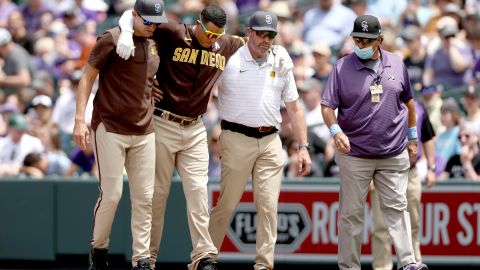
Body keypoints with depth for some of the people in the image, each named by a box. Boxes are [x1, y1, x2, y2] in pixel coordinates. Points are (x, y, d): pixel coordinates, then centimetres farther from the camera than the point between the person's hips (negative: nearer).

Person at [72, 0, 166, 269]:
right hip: (110, 129, -6)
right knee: (111, 194, -7)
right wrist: (80, 120, -15)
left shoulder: (154, 44, 11)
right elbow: (88, 77, -7)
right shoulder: (113, 39, -7)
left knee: (145, 197, 1)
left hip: (144, 133, 6)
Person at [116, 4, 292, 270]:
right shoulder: (172, 34, -11)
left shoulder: (227, 45, 4)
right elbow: (132, 15, -8)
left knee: (198, 191, -5)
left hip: (195, 129, 4)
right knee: (157, 191, 1)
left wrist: (279, 52, 4)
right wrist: (126, 33, -29)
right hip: (163, 125, -4)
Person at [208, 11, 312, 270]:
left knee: (269, 206, -2)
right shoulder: (229, 60, 0)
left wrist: (303, 147, 8)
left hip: (270, 142, 4)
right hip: (236, 139, -4)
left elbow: (294, 108, 15)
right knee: (227, 203, -2)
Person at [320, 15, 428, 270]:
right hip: (355, 154, -2)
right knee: (351, 213, 3)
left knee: (396, 207, 0)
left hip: (394, 153, 2)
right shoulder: (343, 67, -4)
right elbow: (327, 106, -6)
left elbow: (408, 101, 18)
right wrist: (336, 131, -24)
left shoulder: (396, 64, 5)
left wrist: (412, 138, 19)